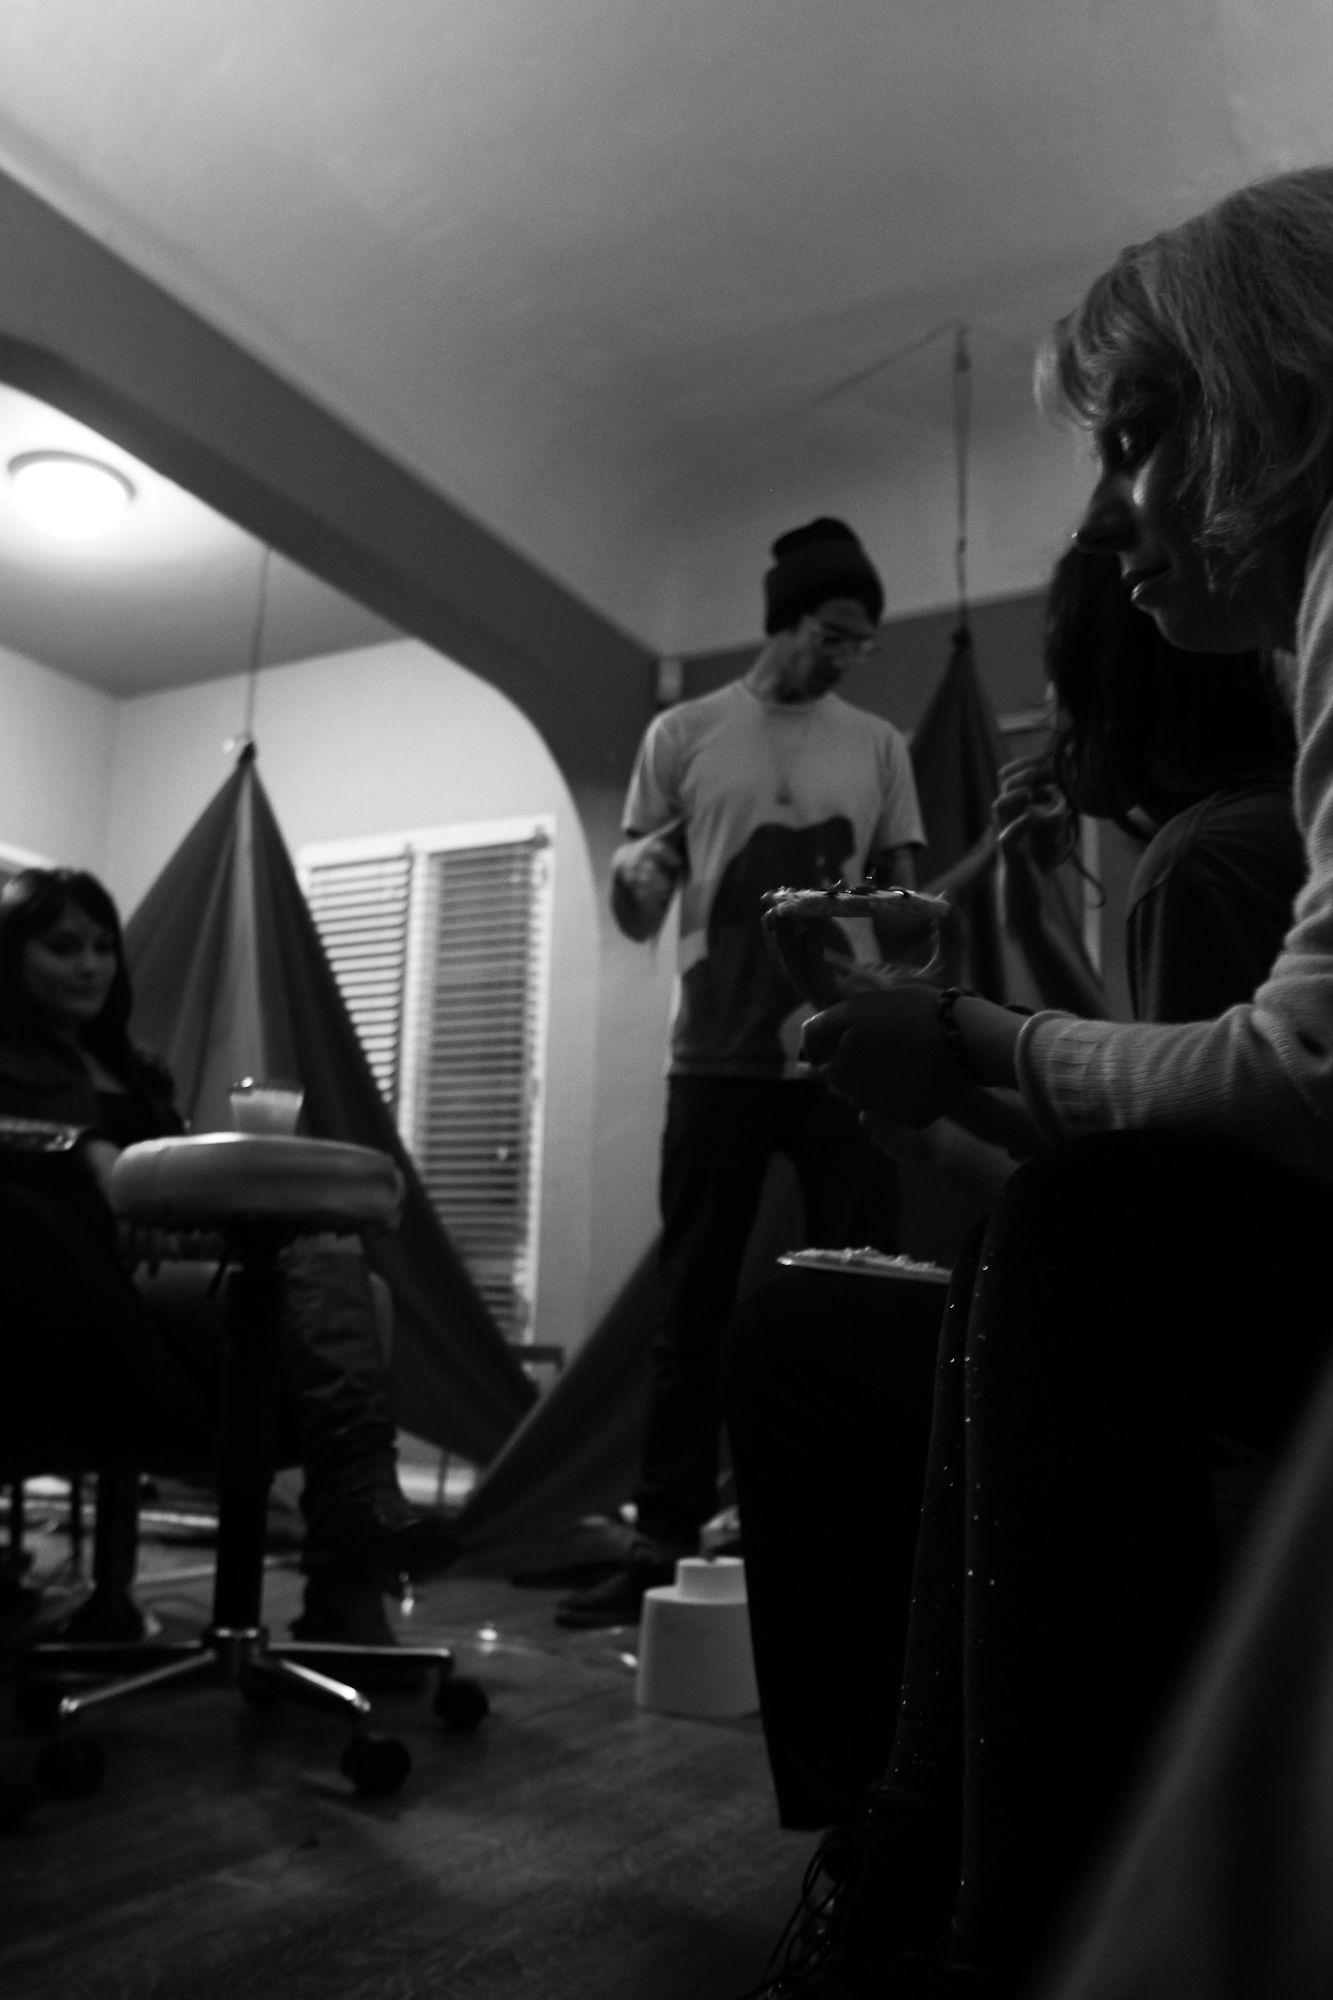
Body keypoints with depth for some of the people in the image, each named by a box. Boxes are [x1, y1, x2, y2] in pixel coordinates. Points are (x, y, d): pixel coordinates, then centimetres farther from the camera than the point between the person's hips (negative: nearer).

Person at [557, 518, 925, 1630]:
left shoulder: (880, 748, 11)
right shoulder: (683, 736, 7)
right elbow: (636, 919, 8)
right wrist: (635, 871, -16)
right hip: (718, 1061, -1)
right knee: (692, 1309, 3)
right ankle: (664, 1547, 10)